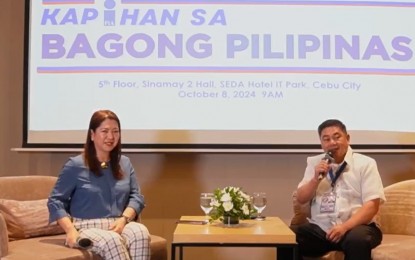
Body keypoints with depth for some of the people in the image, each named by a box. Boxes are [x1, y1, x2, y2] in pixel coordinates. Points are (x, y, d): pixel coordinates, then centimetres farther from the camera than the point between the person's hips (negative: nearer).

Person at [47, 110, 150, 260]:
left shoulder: (125, 163, 16)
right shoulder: (75, 165, 1)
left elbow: (136, 196, 10)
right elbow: (55, 201, 1)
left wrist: (124, 218, -10)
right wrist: (71, 230, -13)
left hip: (118, 226, 4)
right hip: (87, 228, -4)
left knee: (141, 232, -32)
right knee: (112, 241, -38)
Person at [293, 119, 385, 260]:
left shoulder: (365, 163, 2)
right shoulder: (314, 162, 13)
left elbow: (372, 205, -6)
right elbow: (301, 199, 10)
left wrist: (345, 227, -18)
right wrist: (316, 178, -8)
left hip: (354, 227, -3)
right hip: (319, 229, 3)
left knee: (357, 239, -37)